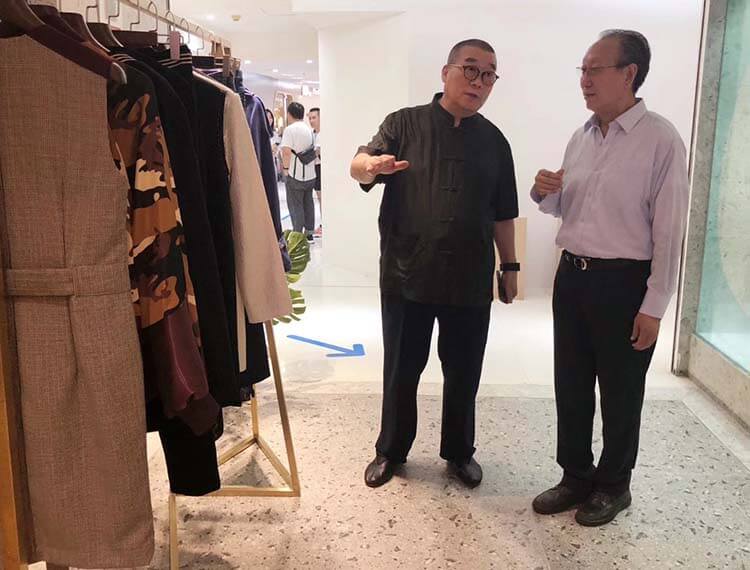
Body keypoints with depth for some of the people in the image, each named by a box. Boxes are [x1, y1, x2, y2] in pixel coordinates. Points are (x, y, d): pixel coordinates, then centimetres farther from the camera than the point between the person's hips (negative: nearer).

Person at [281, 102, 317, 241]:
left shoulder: (290, 129, -12)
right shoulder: (309, 129, 12)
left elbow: (286, 151, -22)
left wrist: (286, 167, -12)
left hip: (295, 174, -7)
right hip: (310, 173, 7)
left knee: (295, 205, 0)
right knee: (308, 204, 14)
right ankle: (309, 233, 20)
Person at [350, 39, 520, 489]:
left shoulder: (494, 141, 9)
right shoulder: (404, 123, 1)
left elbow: (502, 213, 13)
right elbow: (358, 166, -13)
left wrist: (510, 266, 11)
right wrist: (371, 165, -36)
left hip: (471, 281, 2)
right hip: (406, 276, -2)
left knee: (464, 372, 11)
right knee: (401, 369, 10)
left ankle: (459, 451, 32)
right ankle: (391, 450, 29)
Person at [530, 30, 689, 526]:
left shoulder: (660, 139, -12)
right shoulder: (581, 137, 8)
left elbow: (669, 229, -13)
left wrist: (653, 307, -14)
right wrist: (546, 194, -4)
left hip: (624, 282, -6)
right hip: (572, 275, 6)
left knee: (620, 393, 9)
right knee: (571, 386, 14)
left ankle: (613, 485, 30)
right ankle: (576, 477, 32)